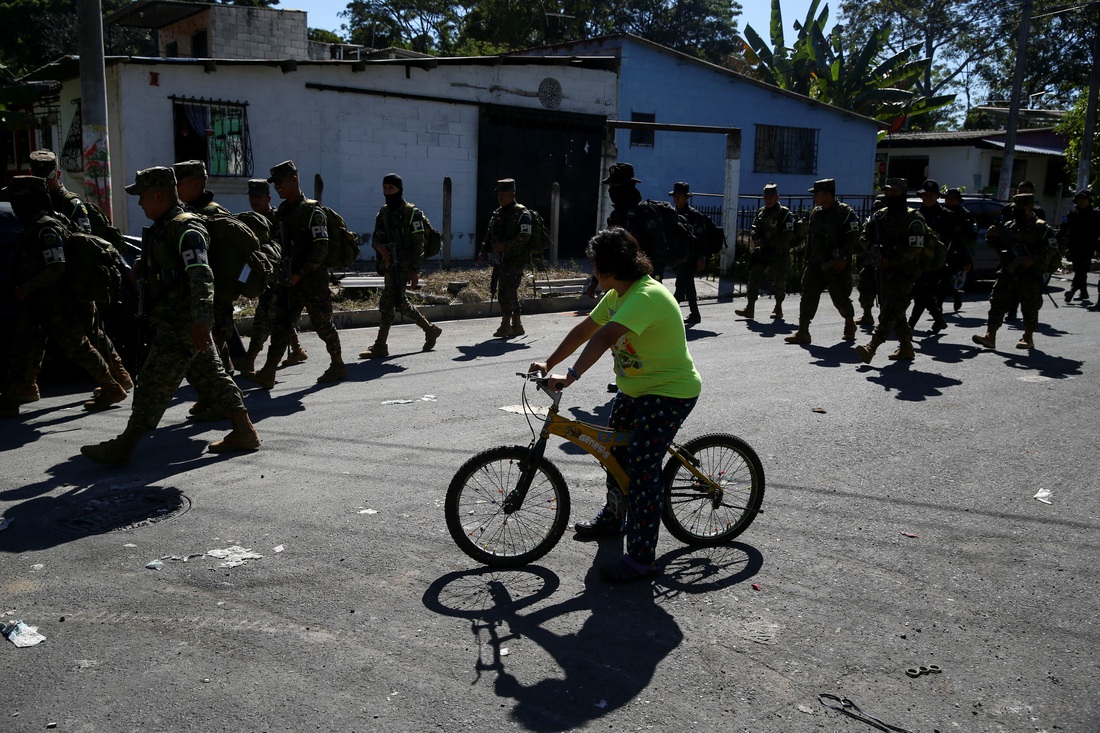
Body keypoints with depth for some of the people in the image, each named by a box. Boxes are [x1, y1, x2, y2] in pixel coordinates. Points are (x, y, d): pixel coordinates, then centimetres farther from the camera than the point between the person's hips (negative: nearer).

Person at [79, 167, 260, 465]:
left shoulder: (186, 229, -16)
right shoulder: (164, 228, 16)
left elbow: (201, 277, -27)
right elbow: (149, 269, 29)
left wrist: (201, 321, -35)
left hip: (181, 325, -11)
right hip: (173, 322, 11)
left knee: (155, 384, -5)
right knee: (211, 377, 12)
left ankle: (122, 448, 2)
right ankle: (244, 432, 17)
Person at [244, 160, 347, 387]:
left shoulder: (312, 211, -10)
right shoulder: (281, 212, 13)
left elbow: (321, 249, -16)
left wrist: (299, 274, -19)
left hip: (313, 280, -7)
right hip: (289, 281, 7)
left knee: (322, 324, 3)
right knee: (280, 324, 2)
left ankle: (337, 366, 20)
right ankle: (267, 374, 0)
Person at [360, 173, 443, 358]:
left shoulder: (412, 213, -9)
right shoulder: (383, 212, 12)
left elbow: (418, 243, -11)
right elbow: (376, 237, 13)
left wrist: (414, 269, -16)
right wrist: (380, 247, -10)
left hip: (404, 264, -8)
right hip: (390, 263, 8)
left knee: (387, 302, -11)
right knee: (400, 302, 16)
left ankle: (380, 346, -5)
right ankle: (430, 329, 32)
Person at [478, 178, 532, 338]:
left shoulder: (522, 213, -6)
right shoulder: (497, 213, 17)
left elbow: (524, 237, -16)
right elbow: (489, 235, 21)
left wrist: (504, 245, -23)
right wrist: (483, 251, 6)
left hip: (515, 260, -7)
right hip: (500, 260, 7)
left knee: (506, 291, -14)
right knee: (511, 292, 12)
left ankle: (506, 325, -9)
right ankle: (517, 325, 20)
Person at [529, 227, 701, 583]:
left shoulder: (647, 296, -28)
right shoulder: (617, 295, 5)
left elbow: (604, 337, -39)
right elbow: (584, 330, 8)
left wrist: (571, 376, -45)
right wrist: (548, 363, 2)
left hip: (669, 393, -10)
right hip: (634, 390, 11)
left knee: (642, 468, -13)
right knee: (614, 452, 21)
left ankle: (642, 557, -4)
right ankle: (613, 517, 45)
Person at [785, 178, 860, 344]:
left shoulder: (845, 212, -9)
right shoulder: (815, 212, 12)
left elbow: (853, 237, -13)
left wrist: (843, 258, -19)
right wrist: (807, 259, 16)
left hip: (837, 265, -6)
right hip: (816, 263, 6)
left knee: (840, 297, 5)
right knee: (808, 295, -5)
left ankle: (850, 322, 33)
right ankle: (802, 332, -5)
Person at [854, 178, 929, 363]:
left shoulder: (913, 219, -8)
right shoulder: (880, 215, 12)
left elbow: (915, 249, -14)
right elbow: (867, 237, 15)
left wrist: (891, 261, -18)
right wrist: (876, 255, -5)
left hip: (903, 273, -7)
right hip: (884, 272, 7)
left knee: (890, 313, -13)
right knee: (895, 313, 13)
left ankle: (871, 347, -23)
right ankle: (907, 349, 24)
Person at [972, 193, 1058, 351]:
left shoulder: (1041, 228, -2)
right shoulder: (1009, 226, 13)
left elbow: (1052, 247, -7)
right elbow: (1000, 246, 19)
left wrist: (1033, 259, -18)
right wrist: (994, 236, -2)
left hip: (1030, 276, -4)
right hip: (1007, 273, 5)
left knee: (1029, 308, 4)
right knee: (997, 303, -3)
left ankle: (1028, 338, 17)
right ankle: (990, 336, -4)